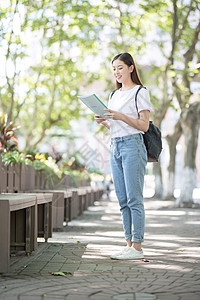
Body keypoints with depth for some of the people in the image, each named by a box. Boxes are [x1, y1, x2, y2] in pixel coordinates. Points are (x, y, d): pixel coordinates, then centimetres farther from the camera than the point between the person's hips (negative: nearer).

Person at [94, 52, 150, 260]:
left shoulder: (140, 92, -3)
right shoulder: (114, 95, 19)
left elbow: (144, 125, -9)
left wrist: (121, 117, -19)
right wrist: (104, 122, 3)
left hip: (133, 145, -8)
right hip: (115, 146, 8)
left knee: (134, 199, -8)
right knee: (123, 200, 7)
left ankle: (137, 247, -5)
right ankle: (129, 244, 11)